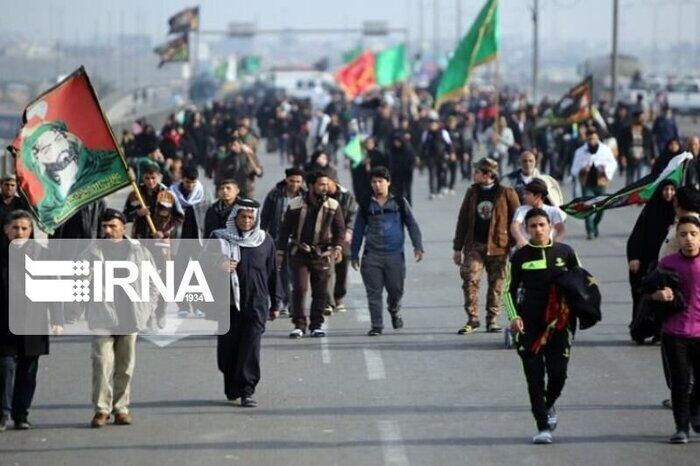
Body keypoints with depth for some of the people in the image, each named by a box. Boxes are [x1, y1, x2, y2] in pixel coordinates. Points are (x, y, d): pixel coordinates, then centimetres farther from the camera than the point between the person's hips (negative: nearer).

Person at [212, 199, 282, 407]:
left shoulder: (265, 241, 8)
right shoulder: (221, 239, 3)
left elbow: (272, 273, 14)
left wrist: (275, 303, 15)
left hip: (256, 304, 0)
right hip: (228, 302, 0)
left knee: (251, 347, -10)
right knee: (228, 347, 5)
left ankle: (246, 391, -10)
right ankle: (232, 389, 23)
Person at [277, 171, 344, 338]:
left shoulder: (333, 206, 2)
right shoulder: (296, 205, -1)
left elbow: (339, 228, 4)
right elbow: (285, 229, 5)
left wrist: (338, 247, -13)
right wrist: (280, 252, 3)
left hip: (322, 254, 1)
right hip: (299, 253, -1)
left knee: (320, 291, 3)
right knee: (299, 288, -10)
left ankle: (317, 325, 15)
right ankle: (299, 324, -3)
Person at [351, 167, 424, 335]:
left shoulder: (399, 203, 6)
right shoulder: (366, 206, 8)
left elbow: (412, 225, 6)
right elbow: (358, 230, 13)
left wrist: (418, 246, -4)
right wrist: (354, 254, 12)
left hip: (394, 254, 0)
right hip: (371, 255, 1)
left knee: (396, 290, 3)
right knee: (374, 292, -4)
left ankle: (394, 310, 35)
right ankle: (376, 326, 2)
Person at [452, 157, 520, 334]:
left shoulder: (506, 193, -2)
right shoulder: (472, 192, 10)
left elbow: (516, 220, -2)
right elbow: (463, 220, 13)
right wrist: (457, 247, 11)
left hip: (497, 246, -3)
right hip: (474, 245, 3)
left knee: (496, 284, 4)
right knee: (470, 280, -9)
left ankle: (492, 320, 14)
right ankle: (472, 319, -2)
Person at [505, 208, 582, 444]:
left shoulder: (565, 252, 3)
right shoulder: (520, 256, 1)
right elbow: (509, 290, 7)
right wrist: (514, 316, -6)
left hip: (559, 322, 1)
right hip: (529, 325, -1)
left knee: (558, 372, -2)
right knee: (535, 376, -3)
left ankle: (549, 405, 31)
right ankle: (543, 427, 2)